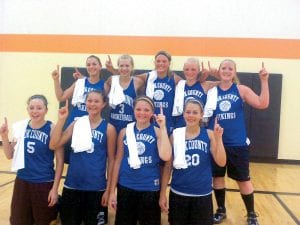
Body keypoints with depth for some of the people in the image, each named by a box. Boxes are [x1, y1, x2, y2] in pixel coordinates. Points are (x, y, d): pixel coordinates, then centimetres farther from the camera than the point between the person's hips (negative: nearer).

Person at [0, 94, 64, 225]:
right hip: (22, 182, 4)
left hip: (44, 184, -4)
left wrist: (55, 188, -11)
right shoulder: (20, 127, 1)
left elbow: (60, 160, -9)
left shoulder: (52, 129, -11)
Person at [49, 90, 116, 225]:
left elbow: (111, 160, 0)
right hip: (72, 185, 2)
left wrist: (108, 189, -2)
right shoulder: (77, 124, 3)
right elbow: (54, 145, -3)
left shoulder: (108, 128, -4)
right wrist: (61, 120, -12)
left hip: (96, 187, -2)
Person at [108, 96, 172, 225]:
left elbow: (165, 156, -20)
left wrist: (163, 127, -19)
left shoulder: (157, 132, -4)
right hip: (126, 187, 2)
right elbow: (118, 161, 6)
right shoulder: (125, 132, 2)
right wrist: (112, 191, 5)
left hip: (150, 189, -2)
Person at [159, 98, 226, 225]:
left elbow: (221, 162, -8)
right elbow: (168, 167, 1)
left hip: (202, 195, 0)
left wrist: (218, 138, -18)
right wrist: (162, 194, 1)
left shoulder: (209, 135, -3)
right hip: (178, 194, 0)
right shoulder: (175, 135, -3)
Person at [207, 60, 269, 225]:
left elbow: (262, 104, -9)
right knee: (217, 176, 13)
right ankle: (221, 210, 33)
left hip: (237, 143, -1)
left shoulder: (241, 90, 0)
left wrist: (264, 81, -16)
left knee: (243, 179, 8)